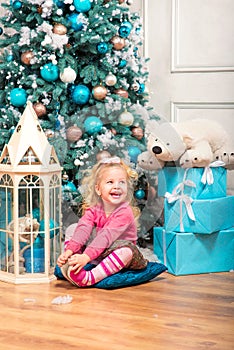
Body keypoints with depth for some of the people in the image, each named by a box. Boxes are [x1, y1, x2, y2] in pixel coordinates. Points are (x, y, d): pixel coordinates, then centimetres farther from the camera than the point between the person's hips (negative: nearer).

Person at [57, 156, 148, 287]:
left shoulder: (125, 212, -19)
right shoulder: (93, 209, -2)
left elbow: (107, 236, -30)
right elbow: (83, 230, -17)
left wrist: (86, 257, -40)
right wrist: (69, 250, -35)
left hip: (117, 254, -5)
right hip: (96, 253, 5)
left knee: (127, 249, -36)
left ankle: (90, 278, -44)